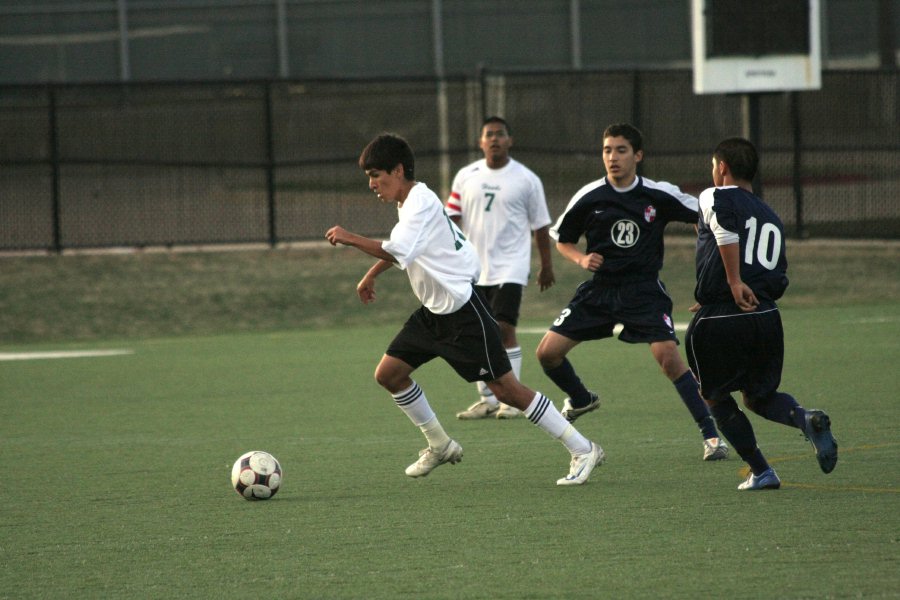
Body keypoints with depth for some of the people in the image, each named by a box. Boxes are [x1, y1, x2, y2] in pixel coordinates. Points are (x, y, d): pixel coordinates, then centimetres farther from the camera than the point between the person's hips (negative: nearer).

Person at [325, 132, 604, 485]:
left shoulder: (421, 203, -19)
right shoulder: (409, 202, 11)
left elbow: (397, 253, -33)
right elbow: (399, 248, 33)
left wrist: (350, 239, -25)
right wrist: (370, 276, 36)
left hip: (462, 310, -10)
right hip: (434, 312, 10)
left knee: (505, 390, -10)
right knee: (388, 374, 8)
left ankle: (583, 450, -4)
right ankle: (439, 446, 23)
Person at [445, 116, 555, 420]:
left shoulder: (526, 179, -1)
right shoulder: (466, 176, 7)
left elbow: (540, 225, 5)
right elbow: (452, 218, 9)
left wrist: (546, 266, 7)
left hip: (510, 267, -4)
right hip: (472, 268, 4)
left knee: (504, 330, -14)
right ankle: (487, 400, 16)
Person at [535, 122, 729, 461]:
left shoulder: (659, 195, -7)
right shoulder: (589, 198, -4)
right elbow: (562, 240, 9)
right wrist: (582, 259, -11)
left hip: (644, 290, -3)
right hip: (599, 289, 3)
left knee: (668, 356, -21)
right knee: (548, 352, -4)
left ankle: (711, 435, -13)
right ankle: (580, 400, 29)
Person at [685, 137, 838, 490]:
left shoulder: (715, 197, 1)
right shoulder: (772, 218, 20)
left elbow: (726, 228, -23)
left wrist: (734, 282, -22)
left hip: (718, 322, -5)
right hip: (767, 316, 6)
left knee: (715, 396, 15)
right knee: (758, 397, 20)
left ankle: (760, 472, 10)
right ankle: (807, 419, -11)